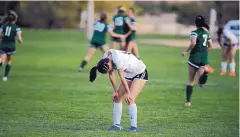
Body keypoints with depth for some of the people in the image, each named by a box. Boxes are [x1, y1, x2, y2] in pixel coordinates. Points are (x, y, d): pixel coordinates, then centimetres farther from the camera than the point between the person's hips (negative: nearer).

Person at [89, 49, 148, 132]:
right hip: (129, 74, 9)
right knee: (117, 98, 1)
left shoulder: (117, 59, -34)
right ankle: (117, 125, 6)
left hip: (140, 73, -9)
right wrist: (115, 91, 3)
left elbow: (121, 77, -28)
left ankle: (134, 127, -18)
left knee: (129, 99, -20)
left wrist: (128, 92, -21)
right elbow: (111, 75, 1)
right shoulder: (106, 58, -9)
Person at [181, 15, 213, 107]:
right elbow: (210, 46, 19)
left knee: (190, 81, 8)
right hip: (204, 58, 4)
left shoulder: (195, 32, -6)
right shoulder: (207, 33, 14)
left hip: (195, 57, -4)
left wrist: (185, 51, -11)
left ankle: (188, 101, 6)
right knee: (200, 83, -6)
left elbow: (193, 43, -23)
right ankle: (204, 70, -35)